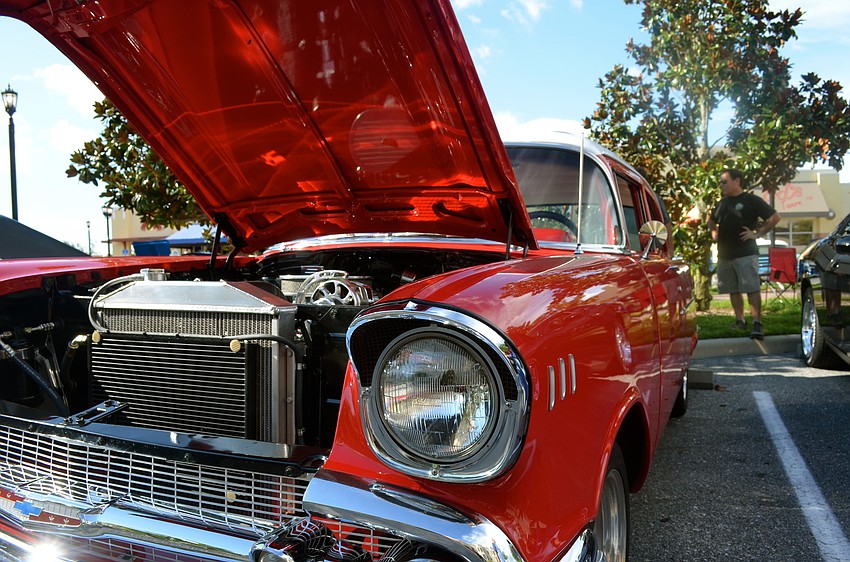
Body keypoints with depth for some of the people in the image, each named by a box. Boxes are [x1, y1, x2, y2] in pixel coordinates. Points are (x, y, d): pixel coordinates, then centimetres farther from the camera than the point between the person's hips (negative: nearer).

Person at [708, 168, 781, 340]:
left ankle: (757, 324, -11)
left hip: (745, 254, -7)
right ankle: (740, 321, 20)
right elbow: (712, 221, 33)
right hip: (724, 254, 7)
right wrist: (714, 233, 15)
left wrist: (758, 233, -9)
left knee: (752, 289, -10)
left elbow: (775, 217, -4)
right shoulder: (723, 202, 16)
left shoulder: (752, 200, -3)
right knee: (733, 290, 11)